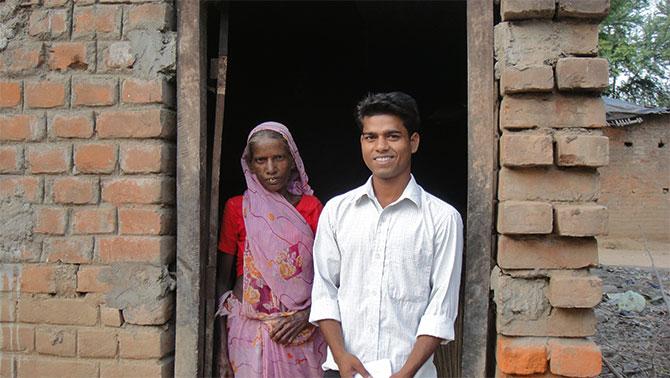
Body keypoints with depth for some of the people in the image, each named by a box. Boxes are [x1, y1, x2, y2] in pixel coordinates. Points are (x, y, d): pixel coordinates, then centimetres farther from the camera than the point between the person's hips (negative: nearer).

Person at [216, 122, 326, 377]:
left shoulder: (311, 206, 2)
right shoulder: (236, 208, -1)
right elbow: (221, 279, 1)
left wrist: (307, 314, -11)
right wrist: (221, 348, -4)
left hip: (301, 330, 1)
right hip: (250, 327, -1)